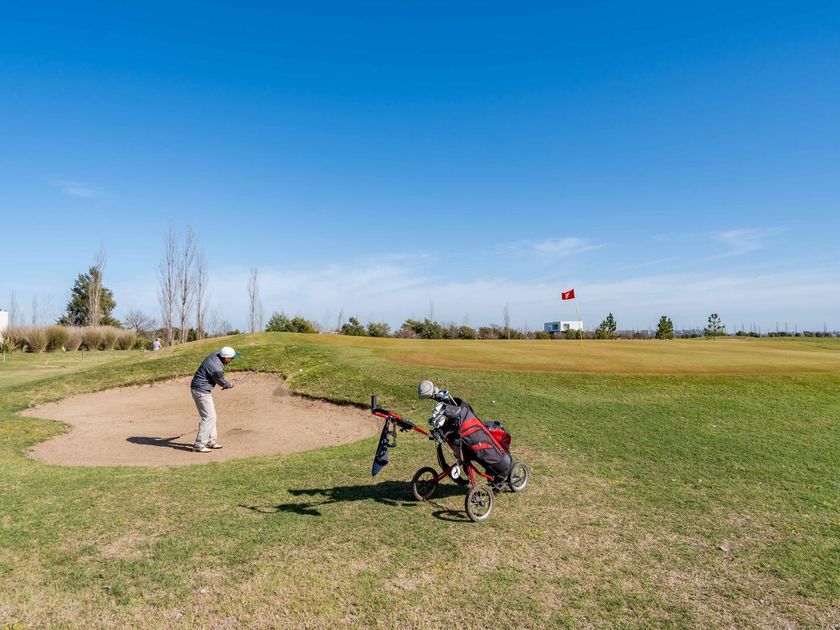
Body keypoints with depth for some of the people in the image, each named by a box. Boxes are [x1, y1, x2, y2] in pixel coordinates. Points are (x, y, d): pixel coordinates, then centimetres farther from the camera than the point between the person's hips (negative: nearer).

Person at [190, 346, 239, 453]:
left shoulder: (215, 355, -3)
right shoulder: (217, 369, -29)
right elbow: (221, 382, -9)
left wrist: (226, 384, 12)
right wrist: (230, 385, 12)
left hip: (203, 389, 10)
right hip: (201, 391, -10)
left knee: (211, 415, 16)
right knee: (209, 417, -6)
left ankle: (211, 441, 25)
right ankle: (199, 444, -1)